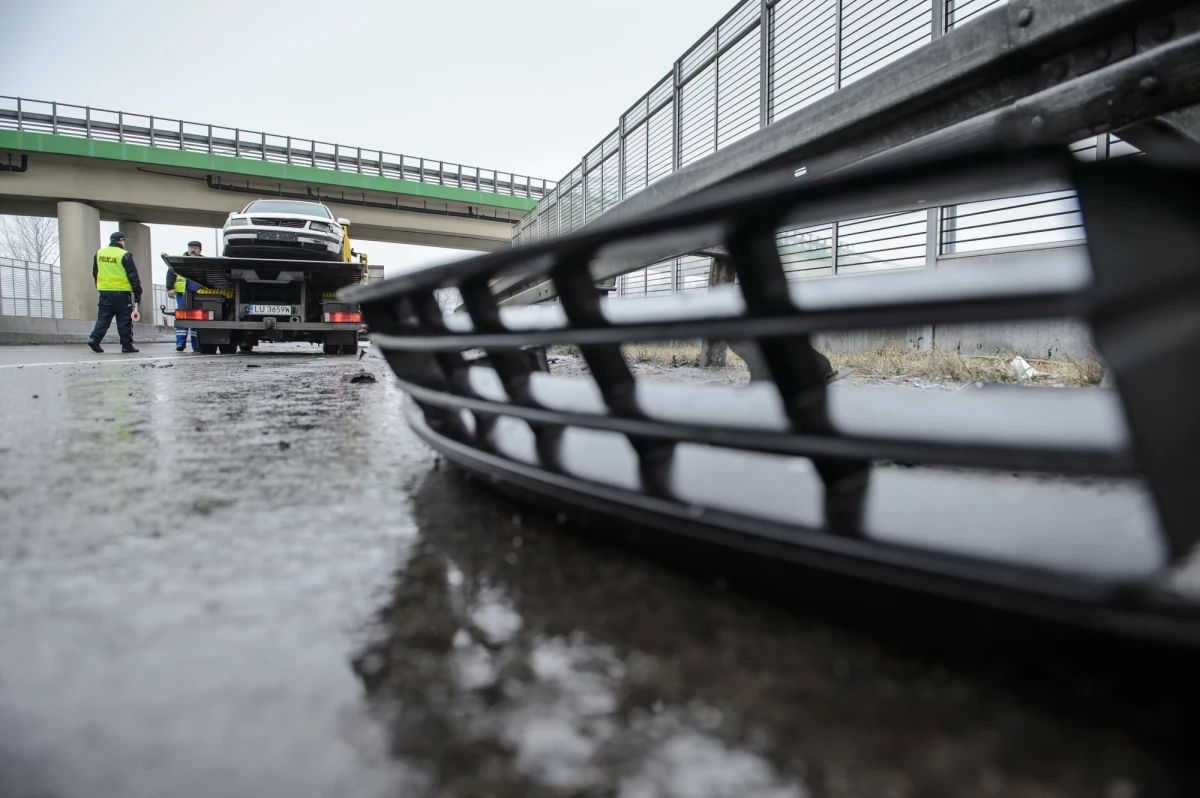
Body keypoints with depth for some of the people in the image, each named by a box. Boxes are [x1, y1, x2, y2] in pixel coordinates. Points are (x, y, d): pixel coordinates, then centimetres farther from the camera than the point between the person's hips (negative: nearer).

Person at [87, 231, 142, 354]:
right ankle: (127, 345, 1)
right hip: (121, 293, -5)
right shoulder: (125, 255, -10)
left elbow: (95, 273, 18)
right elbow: (133, 276, -10)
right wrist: (137, 293, -5)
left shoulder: (99, 253, 10)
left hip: (104, 292, 6)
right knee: (124, 320, -1)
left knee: (103, 318, 12)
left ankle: (95, 339, 1)